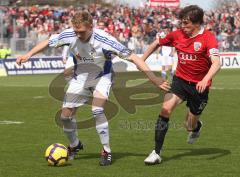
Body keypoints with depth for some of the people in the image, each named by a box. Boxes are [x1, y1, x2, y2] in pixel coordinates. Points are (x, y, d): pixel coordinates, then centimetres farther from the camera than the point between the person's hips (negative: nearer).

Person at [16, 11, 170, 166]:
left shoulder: (104, 40, -32)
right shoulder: (69, 35, -22)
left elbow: (132, 56, -28)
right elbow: (48, 42, -2)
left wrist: (153, 78, -31)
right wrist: (28, 55, -10)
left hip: (101, 77, -4)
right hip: (79, 78, 4)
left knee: (97, 111, -27)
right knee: (66, 116, 1)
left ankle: (106, 151, -12)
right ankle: (75, 145, 31)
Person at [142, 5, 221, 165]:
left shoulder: (208, 38, -17)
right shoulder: (177, 35, -3)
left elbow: (216, 64, -28)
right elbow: (157, 43, 15)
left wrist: (205, 80, -44)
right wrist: (141, 60, 15)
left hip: (199, 85, -3)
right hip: (180, 79, 3)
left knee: (190, 126, 9)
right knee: (166, 108, -22)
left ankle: (197, 126, 51)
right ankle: (157, 153, -16)